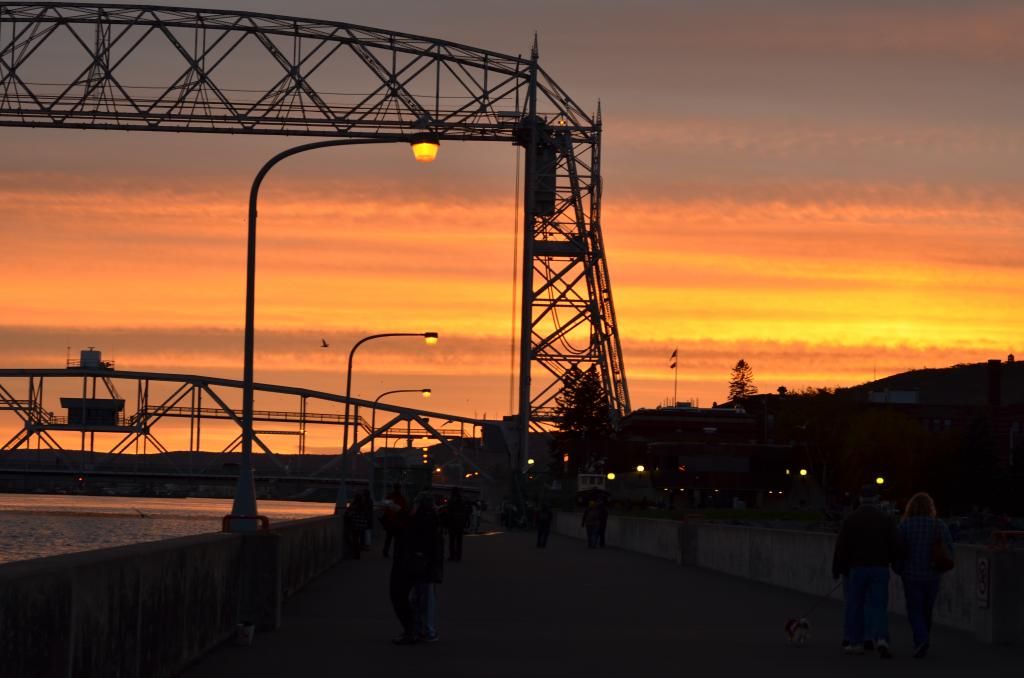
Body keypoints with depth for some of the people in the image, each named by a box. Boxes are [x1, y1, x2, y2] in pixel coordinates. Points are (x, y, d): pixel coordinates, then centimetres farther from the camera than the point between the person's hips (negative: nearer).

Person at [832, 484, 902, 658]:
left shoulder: (851, 519, -3)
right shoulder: (887, 519, 0)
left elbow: (842, 547, -5)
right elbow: (895, 546, 0)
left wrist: (837, 569, 1)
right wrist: (894, 562, 17)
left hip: (855, 568, -1)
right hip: (880, 569, 1)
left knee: (854, 606, 9)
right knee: (878, 606, 1)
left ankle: (853, 642, 12)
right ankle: (881, 639, -19)